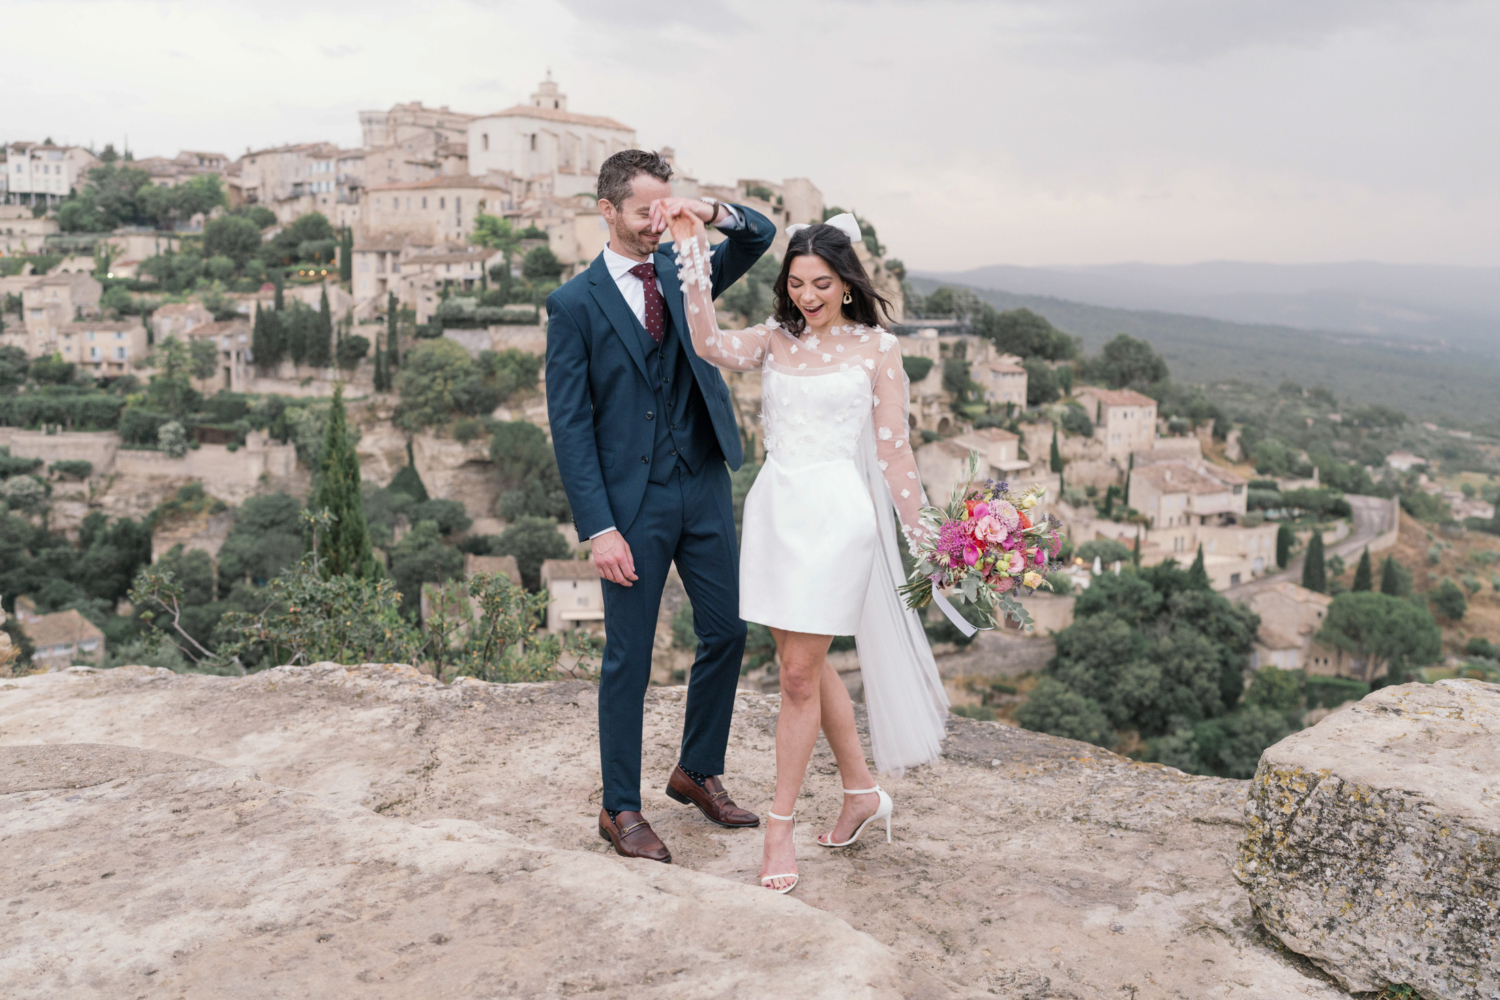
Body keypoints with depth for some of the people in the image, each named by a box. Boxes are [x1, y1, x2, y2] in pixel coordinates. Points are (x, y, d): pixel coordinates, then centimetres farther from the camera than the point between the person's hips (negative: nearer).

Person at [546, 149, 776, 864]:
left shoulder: (681, 269, 8)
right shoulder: (574, 303, -6)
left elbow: (761, 237, 7)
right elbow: (570, 424, -9)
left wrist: (715, 213, -15)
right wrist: (599, 528, -15)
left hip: (705, 487, 5)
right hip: (632, 501, -5)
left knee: (726, 632, 11)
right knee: (628, 657, 4)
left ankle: (698, 772, 32)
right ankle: (620, 808, 20)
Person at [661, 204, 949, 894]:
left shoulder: (876, 348, 0)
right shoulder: (773, 340, 8)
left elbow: (893, 447, -1)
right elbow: (709, 343, -12)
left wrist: (920, 533, -1)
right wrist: (692, 250, -15)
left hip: (836, 513, -5)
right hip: (774, 506, 5)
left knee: (799, 674, -3)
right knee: (807, 664, 15)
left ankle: (781, 824, 12)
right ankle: (861, 791, 33)